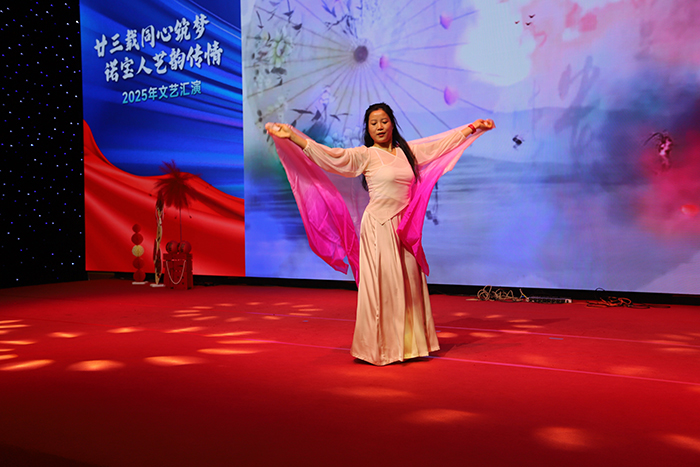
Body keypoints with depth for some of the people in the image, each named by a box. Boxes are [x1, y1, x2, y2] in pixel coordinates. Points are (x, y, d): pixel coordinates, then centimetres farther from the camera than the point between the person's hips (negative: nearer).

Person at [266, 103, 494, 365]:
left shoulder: (407, 151, 12)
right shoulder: (365, 155, -3)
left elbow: (444, 142, 22)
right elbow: (330, 155, -12)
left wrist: (474, 127, 27)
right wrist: (291, 136, -21)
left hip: (404, 229, 5)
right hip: (379, 227, -5)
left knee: (409, 286, 8)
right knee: (381, 286, -2)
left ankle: (408, 345, 19)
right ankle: (379, 348, 8)